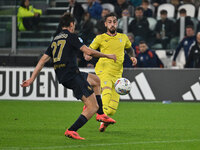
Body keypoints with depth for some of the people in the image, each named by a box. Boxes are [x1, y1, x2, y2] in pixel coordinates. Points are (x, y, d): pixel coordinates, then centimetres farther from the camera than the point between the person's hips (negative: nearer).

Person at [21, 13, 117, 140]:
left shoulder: (55, 40, 19)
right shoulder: (70, 36, -3)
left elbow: (43, 60, 17)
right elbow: (88, 51, -11)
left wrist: (32, 79, 18)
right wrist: (108, 56, 2)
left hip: (61, 76, 9)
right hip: (72, 75, -9)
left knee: (96, 80, 30)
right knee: (93, 107, -8)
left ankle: (101, 114, 26)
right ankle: (71, 131, -18)